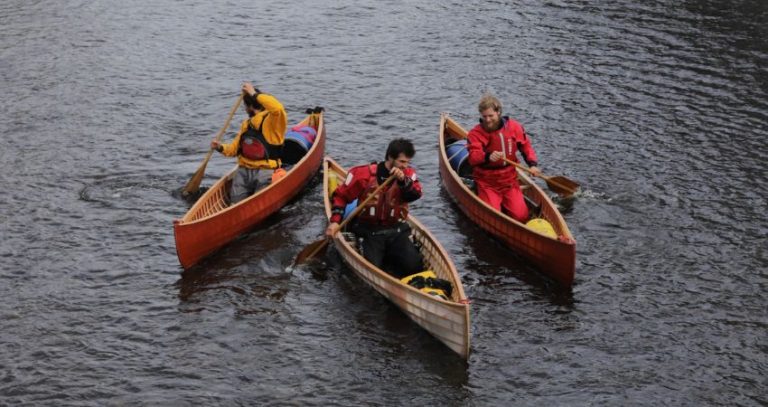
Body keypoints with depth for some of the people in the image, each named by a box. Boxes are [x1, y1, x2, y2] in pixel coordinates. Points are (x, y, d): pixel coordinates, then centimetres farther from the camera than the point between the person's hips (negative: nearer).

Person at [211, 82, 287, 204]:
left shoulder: (272, 121, -7)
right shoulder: (246, 124, 19)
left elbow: (277, 108, -31)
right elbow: (235, 148, 24)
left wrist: (255, 94, -24)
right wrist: (221, 148, 3)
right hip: (244, 170, 6)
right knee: (236, 203, -17)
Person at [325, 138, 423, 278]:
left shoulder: (408, 174, 2)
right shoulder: (364, 174, -6)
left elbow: (416, 194, -17)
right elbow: (340, 196, 3)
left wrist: (404, 180, -35)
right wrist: (335, 221, -7)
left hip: (397, 230, 3)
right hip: (369, 231, -2)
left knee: (414, 265, -18)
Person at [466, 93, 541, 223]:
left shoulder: (514, 127, 0)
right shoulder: (476, 133, -11)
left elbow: (526, 146, 13)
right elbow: (473, 157, -25)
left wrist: (532, 164, -4)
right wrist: (487, 157, -47)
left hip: (510, 181, 3)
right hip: (487, 184, -3)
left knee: (521, 216, -10)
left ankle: (503, 203, 22)